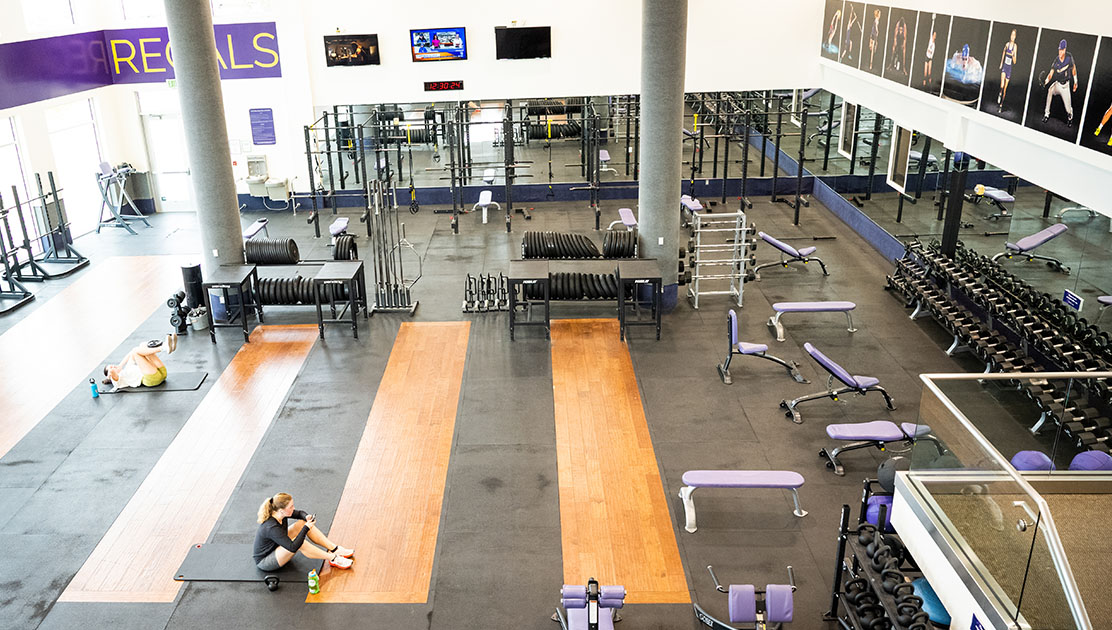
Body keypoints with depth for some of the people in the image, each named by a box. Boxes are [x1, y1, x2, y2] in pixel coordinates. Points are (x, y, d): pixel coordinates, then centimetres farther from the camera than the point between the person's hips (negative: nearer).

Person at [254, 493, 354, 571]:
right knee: (299, 543, -33)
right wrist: (306, 528, -32)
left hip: (277, 548, 9)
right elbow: (293, 547, -38)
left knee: (302, 523, -5)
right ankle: (333, 559, -18)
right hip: (264, 561, -9)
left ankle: (335, 549, -3)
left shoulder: (280, 513, -11)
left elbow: (300, 513, 8)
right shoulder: (271, 527, -35)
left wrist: (307, 517, -15)